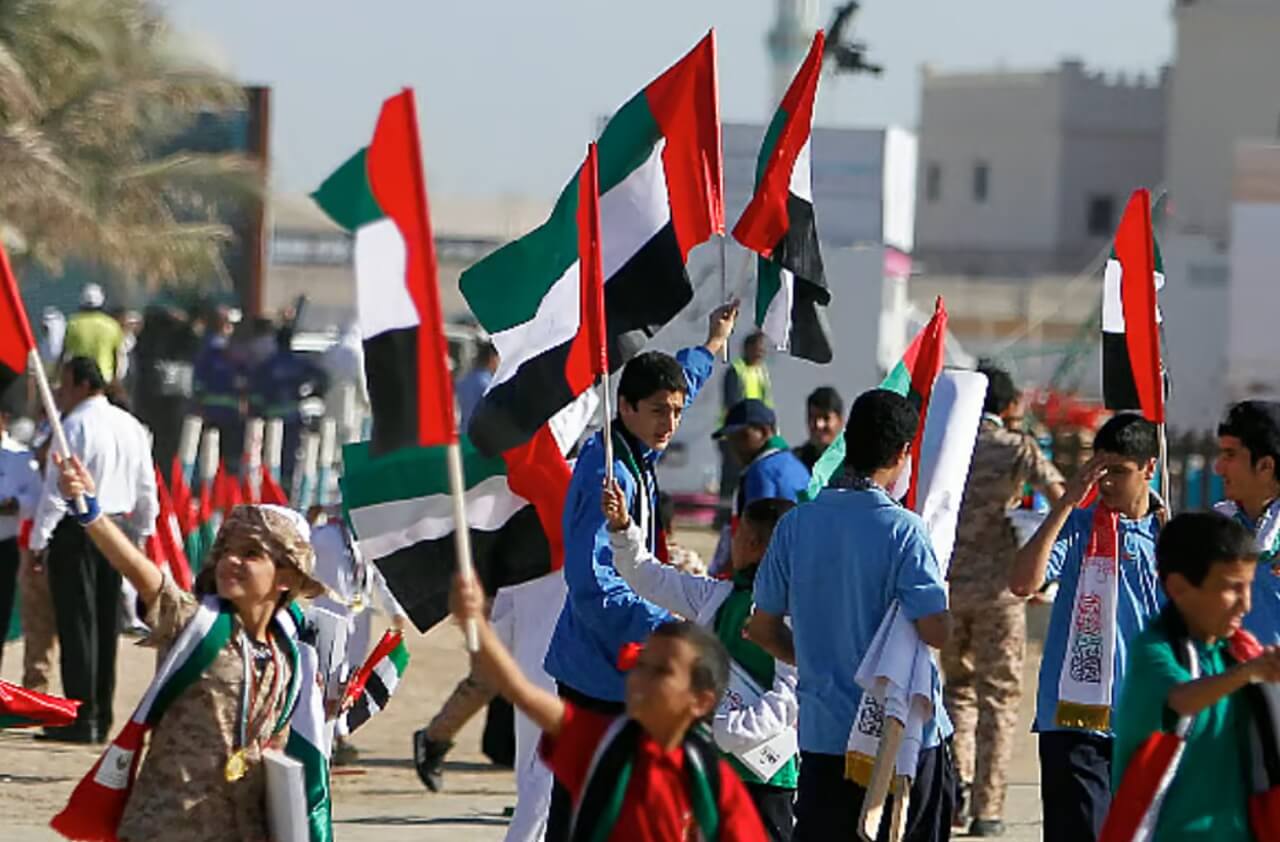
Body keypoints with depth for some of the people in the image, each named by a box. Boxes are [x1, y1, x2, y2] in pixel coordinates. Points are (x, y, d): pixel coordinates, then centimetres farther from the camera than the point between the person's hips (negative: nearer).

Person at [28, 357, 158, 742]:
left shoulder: (76, 425, -12)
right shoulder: (131, 426, 11)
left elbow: (56, 487, -15)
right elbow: (147, 488, 14)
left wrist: (39, 540, -11)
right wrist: (141, 534, 22)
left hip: (76, 529, -7)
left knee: (77, 622, -5)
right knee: (106, 623, 11)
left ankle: (81, 719, -6)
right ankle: (102, 717, 14)